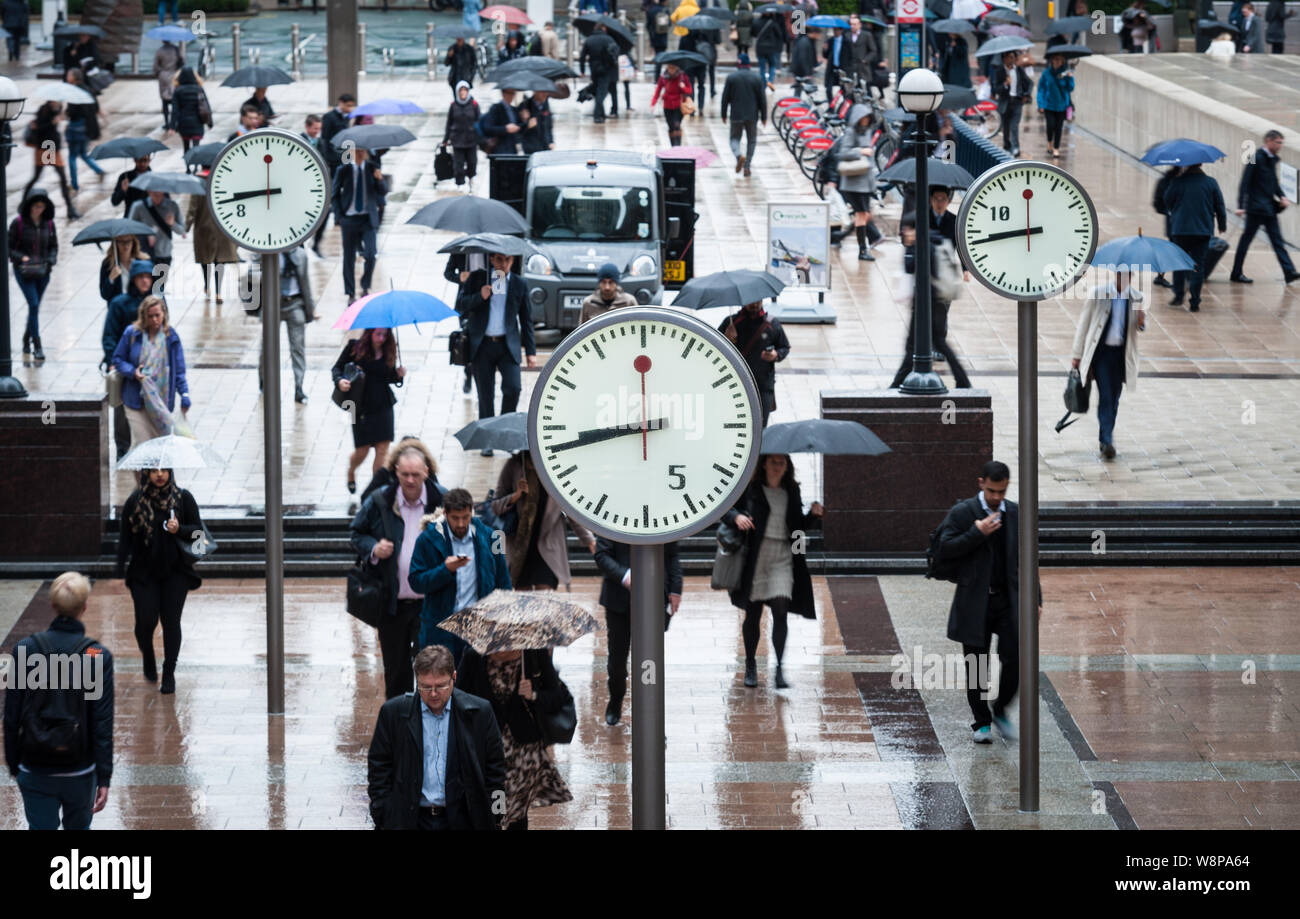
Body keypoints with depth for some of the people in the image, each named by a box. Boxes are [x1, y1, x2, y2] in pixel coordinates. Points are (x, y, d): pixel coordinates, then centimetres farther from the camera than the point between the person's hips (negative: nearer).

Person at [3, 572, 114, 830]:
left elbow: (11, 716, -2)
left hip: (34, 770, 0)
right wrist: (104, 778, -5)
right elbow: (103, 723, -10)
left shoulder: (25, 650, -8)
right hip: (80, 770, 0)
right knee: (78, 828, 21)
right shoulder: (98, 656, -11)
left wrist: (13, 764, 10)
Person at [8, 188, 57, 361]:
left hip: (42, 271, 4)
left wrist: (50, 261, -7)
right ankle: (37, 346, -11)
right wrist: (21, 258, -19)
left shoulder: (48, 223, 2)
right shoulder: (18, 223, -9)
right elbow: (9, 248, -4)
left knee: (35, 306, 12)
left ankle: (26, 340, 31)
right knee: (34, 305, -14)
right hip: (23, 270, -4)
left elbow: (54, 246, 11)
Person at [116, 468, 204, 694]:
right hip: (144, 572, 0)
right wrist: (120, 572, -1)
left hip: (176, 571, 0)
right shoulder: (135, 501, 0)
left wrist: (179, 529, -18)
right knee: (146, 621, -7)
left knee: (171, 621, -4)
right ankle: (147, 657, 26)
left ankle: (169, 675, 9)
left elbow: (198, 530, 3)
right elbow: (125, 538, 4)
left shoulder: (183, 498, 0)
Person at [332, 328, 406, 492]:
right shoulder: (355, 348, -6)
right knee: (362, 451, 4)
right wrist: (339, 381, -21)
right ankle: (350, 473, 37)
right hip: (362, 407, -2)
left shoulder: (388, 351, 3)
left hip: (383, 405, 2)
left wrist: (398, 375, -8)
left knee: (382, 450, -4)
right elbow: (337, 368, -1)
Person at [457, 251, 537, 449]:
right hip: (482, 344, 0)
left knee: (513, 388, -14)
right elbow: (460, 306, 2)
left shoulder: (518, 284, 7)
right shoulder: (477, 279, 5)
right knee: (485, 394, 2)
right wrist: (479, 297, -16)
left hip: (508, 345, 0)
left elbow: (526, 319, 11)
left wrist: (530, 351, 7)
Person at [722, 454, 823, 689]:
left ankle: (779, 670, -12)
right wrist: (737, 517, -20)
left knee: (780, 611, -11)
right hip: (755, 557, -2)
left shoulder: (792, 492, 12)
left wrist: (813, 515, 1)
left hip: (783, 557, 2)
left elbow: (800, 526, 19)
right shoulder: (749, 488, 0)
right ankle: (750, 666, 21)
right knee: (753, 614, 5)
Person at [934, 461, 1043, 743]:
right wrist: (977, 534, -19)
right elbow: (945, 549, -11)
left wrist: (1035, 599, 6)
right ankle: (981, 722, 17)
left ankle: (1000, 711, 16)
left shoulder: (1016, 515, 7)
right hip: (975, 602, -2)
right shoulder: (962, 513, -3)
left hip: (1008, 600, 2)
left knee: (1015, 659, -7)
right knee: (976, 666, 4)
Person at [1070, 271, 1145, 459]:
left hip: (1122, 353, 3)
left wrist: (1141, 321, -15)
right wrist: (1077, 354, -1)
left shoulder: (1136, 297, 1)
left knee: (1114, 399, 11)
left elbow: (1139, 328, 11)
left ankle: (1105, 438, 25)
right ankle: (1107, 442, -14)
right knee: (1105, 397, -12)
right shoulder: (1098, 293, -6)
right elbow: (1084, 323, -1)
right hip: (1101, 351, -3)